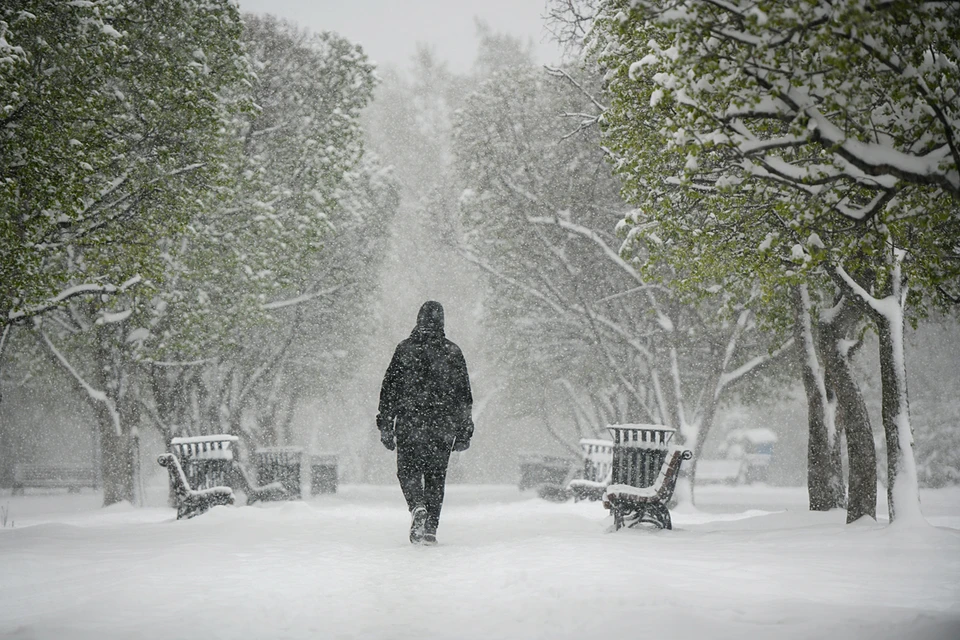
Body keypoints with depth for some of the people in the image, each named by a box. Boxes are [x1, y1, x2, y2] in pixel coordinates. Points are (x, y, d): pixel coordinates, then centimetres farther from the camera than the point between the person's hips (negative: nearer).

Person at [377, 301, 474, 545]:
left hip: (410, 424, -2)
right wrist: (464, 431, 13)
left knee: (408, 470, 8)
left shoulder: (404, 349, 0)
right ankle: (431, 528, 5)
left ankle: (418, 507, -19)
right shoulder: (453, 352, 5)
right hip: (443, 427, 2)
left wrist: (385, 425, 5)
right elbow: (465, 395, 8)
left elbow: (389, 388, 0)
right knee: (436, 476, 9)